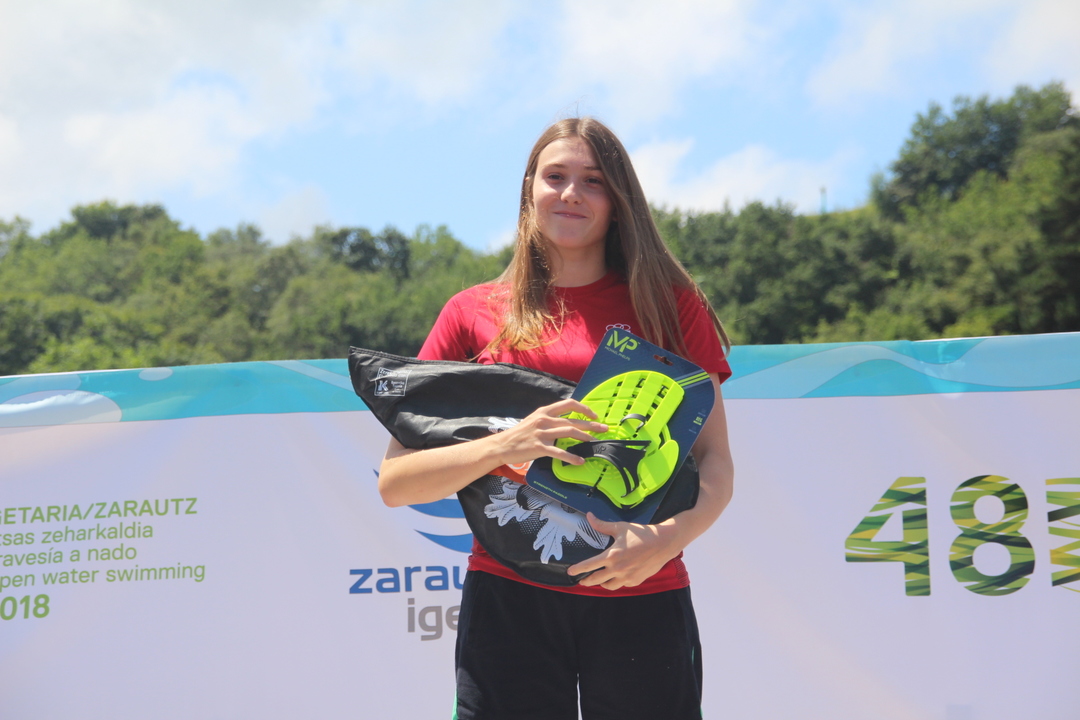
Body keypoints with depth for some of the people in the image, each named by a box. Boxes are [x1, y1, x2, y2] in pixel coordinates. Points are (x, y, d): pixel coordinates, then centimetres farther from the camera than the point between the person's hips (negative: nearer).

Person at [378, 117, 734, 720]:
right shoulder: (474, 314, 7)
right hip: (509, 597, 0)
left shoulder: (669, 304, 7)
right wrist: (505, 446, -15)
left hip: (642, 600, 0)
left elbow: (716, 464, 4)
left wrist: (666, 540, -16)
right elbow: (395, 481, 2)